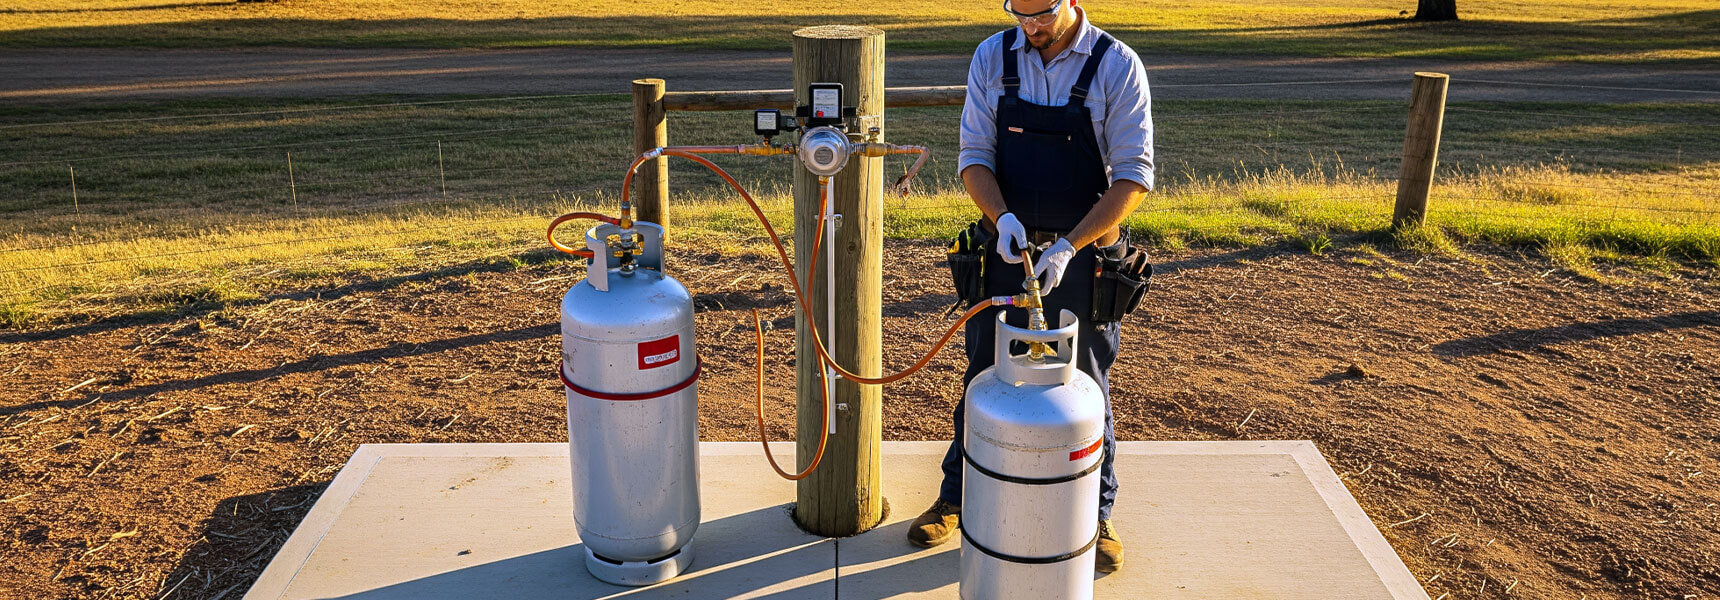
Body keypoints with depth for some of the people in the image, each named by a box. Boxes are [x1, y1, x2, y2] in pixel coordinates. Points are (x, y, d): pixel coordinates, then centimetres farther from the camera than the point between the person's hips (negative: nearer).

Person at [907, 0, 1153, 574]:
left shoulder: (1117, 66, -11)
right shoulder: (992, 57, -2)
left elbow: (1133, 175, -12)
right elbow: (974, 157, -1)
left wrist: (1068, 246, -22)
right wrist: (1002, 216, -21)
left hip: (1083, 257, -2)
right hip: (1007, 249, 2)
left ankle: (1095, 514, 29)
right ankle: (955, 498, 31)